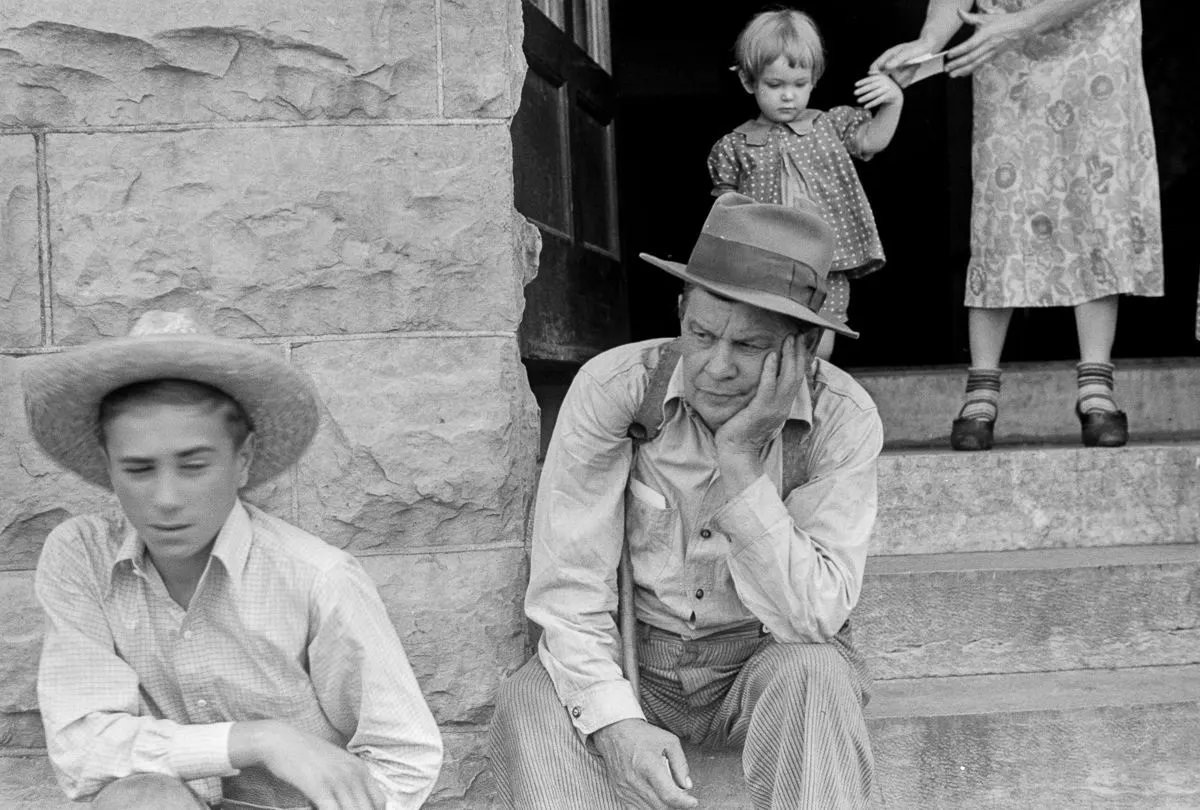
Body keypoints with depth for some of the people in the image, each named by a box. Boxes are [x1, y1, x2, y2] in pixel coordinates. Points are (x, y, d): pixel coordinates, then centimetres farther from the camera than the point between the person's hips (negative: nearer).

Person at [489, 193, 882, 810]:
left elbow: (811, 617, -21)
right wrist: (614, 722, -30)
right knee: (529, 703, -29)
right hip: (630, 659, 0)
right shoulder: (612, 387, -16)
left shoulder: (843, 419, -16)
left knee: (814, 673, -33)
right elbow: (567, 587, -14)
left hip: (766, 661, 0)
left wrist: (742, 458, -29)